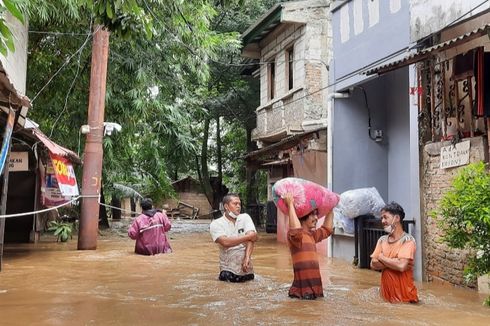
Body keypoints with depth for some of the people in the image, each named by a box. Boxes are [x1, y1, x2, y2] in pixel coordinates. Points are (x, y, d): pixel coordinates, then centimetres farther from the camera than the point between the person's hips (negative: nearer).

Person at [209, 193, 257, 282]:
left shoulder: (245, 217, 6)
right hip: (228, 271, -2)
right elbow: (225, 242, -18)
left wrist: (247, 257, -23)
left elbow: (251, 238, -8)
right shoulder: (216, 224, -2)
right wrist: (248, 237, -13)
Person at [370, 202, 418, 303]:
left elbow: (401, 266, -25)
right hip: (386, 293, 5)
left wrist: (382, 258, -9)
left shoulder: (408, 240, -13)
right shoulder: (382, 240, 6)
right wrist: (393, 262, -15)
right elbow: (373, 264, -1)